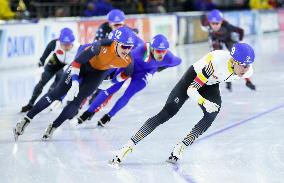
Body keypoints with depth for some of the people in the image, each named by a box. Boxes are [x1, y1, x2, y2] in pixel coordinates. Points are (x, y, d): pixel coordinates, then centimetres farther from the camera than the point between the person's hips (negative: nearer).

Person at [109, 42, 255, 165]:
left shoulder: (247, 70, -23)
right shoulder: (217, 62, -41)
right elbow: (191, 90, -37)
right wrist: (205, 103, -53)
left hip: (210, 85, 5)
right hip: (193, 77, -5)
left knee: (212, 114, -23)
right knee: (166, 113, -14)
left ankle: (180, 148, -16)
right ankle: (128, 147, -14)